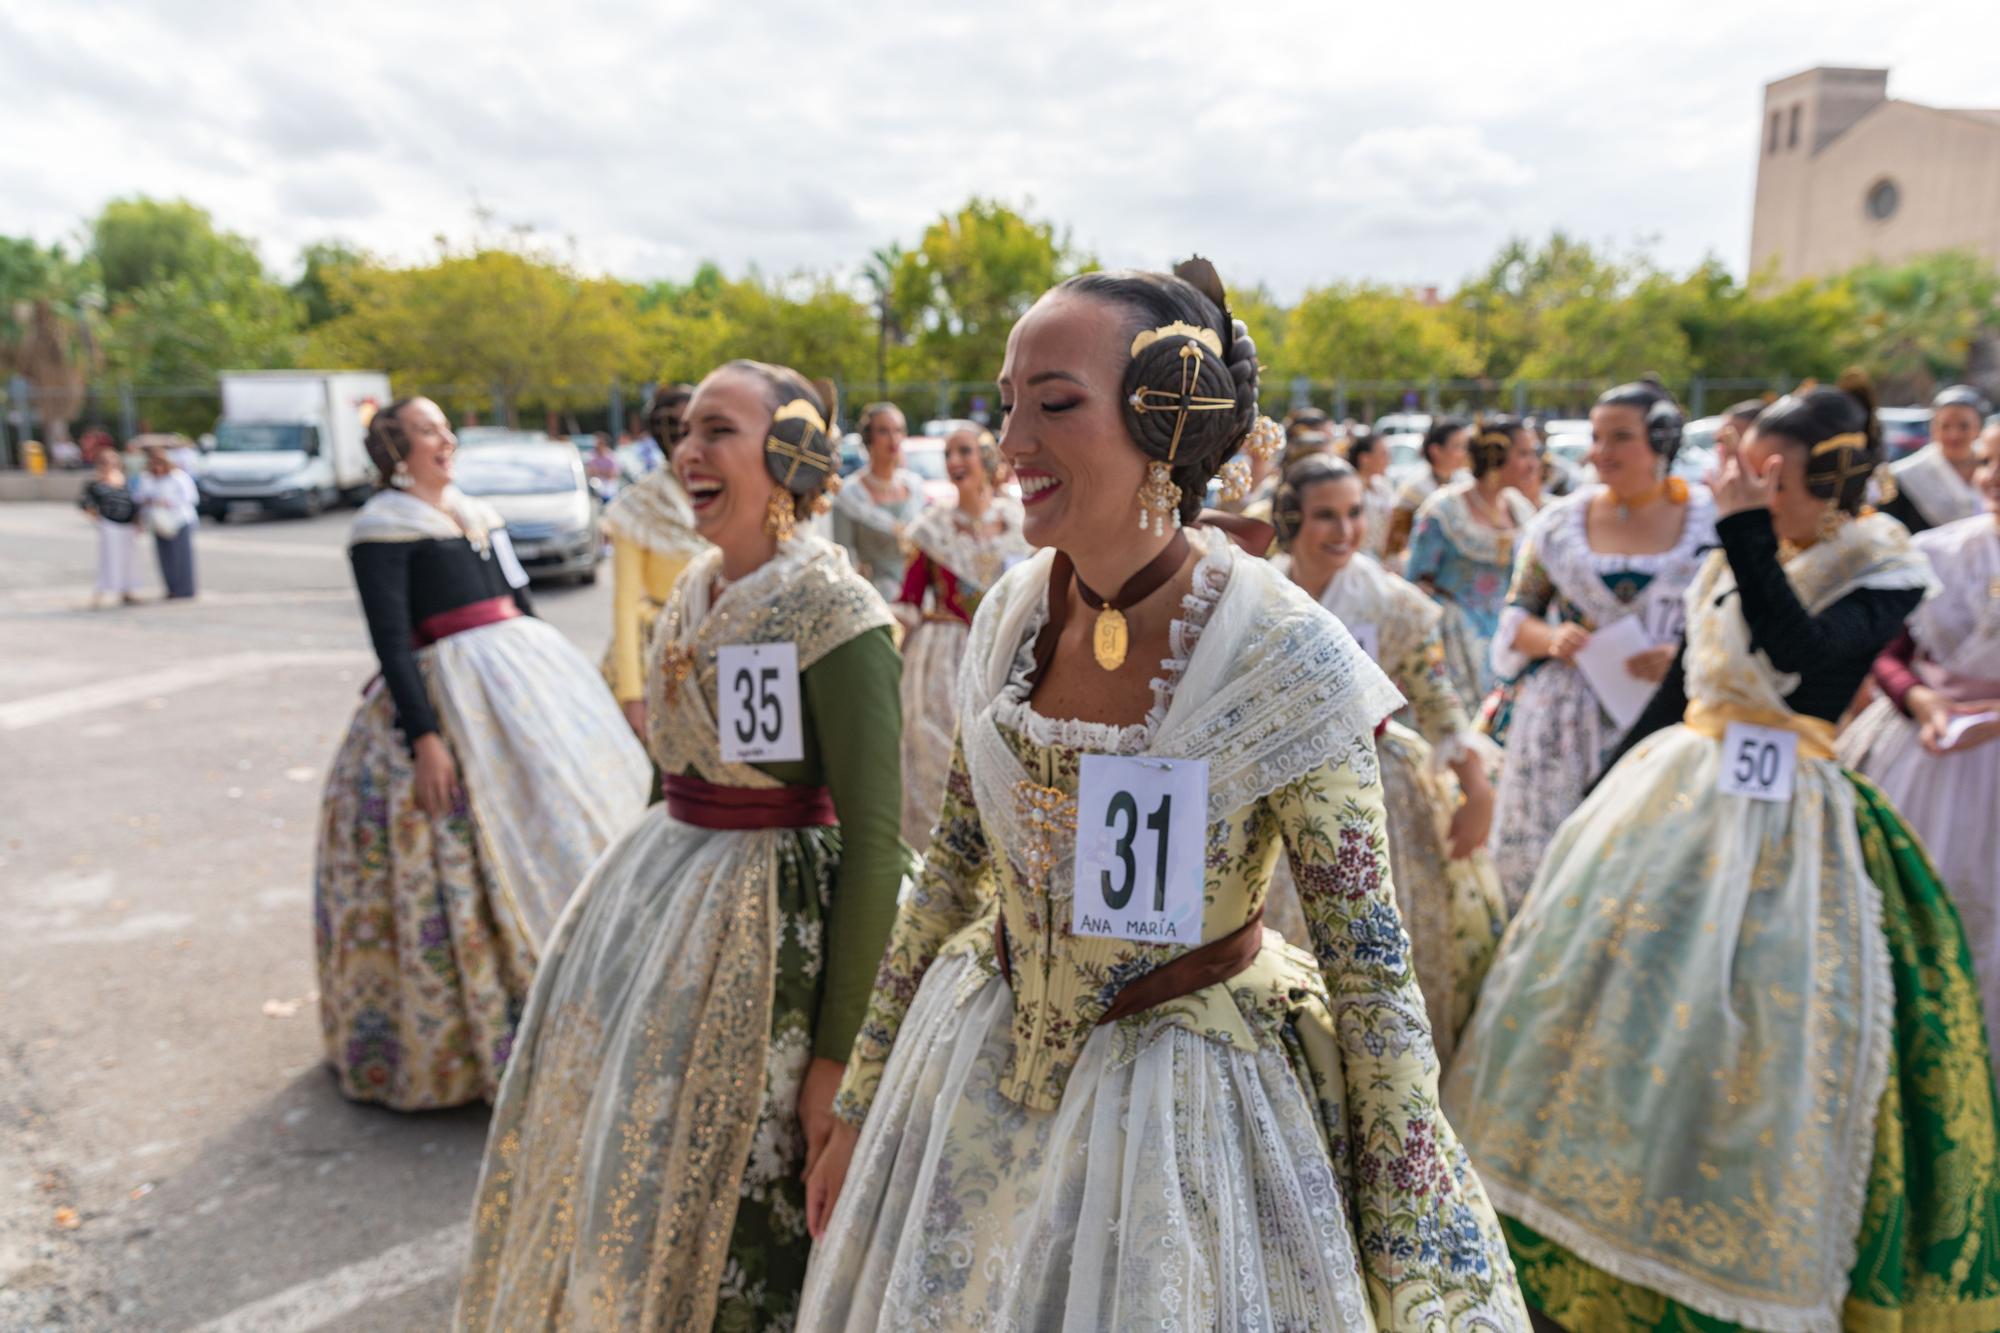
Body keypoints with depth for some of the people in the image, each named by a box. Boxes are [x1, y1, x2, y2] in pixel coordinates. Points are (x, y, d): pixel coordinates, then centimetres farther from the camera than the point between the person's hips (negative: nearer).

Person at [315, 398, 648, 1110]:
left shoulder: (477, 514, 16)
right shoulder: (382, 529, -5)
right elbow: (389, 639, -13)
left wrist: (563, 685, 18)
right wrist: (422, 737, -20)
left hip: (527, 678, 8)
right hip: (449, 700, -7)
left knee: (563, 815, 9)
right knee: (478, 851, -7)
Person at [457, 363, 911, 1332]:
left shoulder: (833, 611, -18)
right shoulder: (697, 588, 6)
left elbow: (875, 841, -19)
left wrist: (838, 1055, -18)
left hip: (768, 928, -8)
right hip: (661, 895, 8)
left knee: (740, 1206, 5)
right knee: (614, 1161, 20)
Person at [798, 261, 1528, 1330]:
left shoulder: (1286, 660, -23)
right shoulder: (1011, 615, -8)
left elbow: (1373, 974, -16)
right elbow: (951, 870, 3)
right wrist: (859, 1105, 11)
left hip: (1188, 1108, -4)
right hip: (980, 1070, 5)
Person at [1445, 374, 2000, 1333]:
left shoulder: (1886, 571, -7)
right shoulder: (1735, 561, 9)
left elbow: (1799, 653, -26)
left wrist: (1747, 531, -23)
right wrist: (1603, 793, 17)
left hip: (1781, 821, -6)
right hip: (1673, 790, 6)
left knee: (1749, 1041, -3)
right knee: (1611, 983, 9)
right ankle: (1591, 1244, 29)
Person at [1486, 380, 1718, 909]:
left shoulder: (1713, 520, 2)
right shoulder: (1560, 521, 7)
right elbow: (1516, 615, 11)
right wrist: (1551, 638, -10)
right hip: (1564, 725, 1)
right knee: (1545, 865, 1)